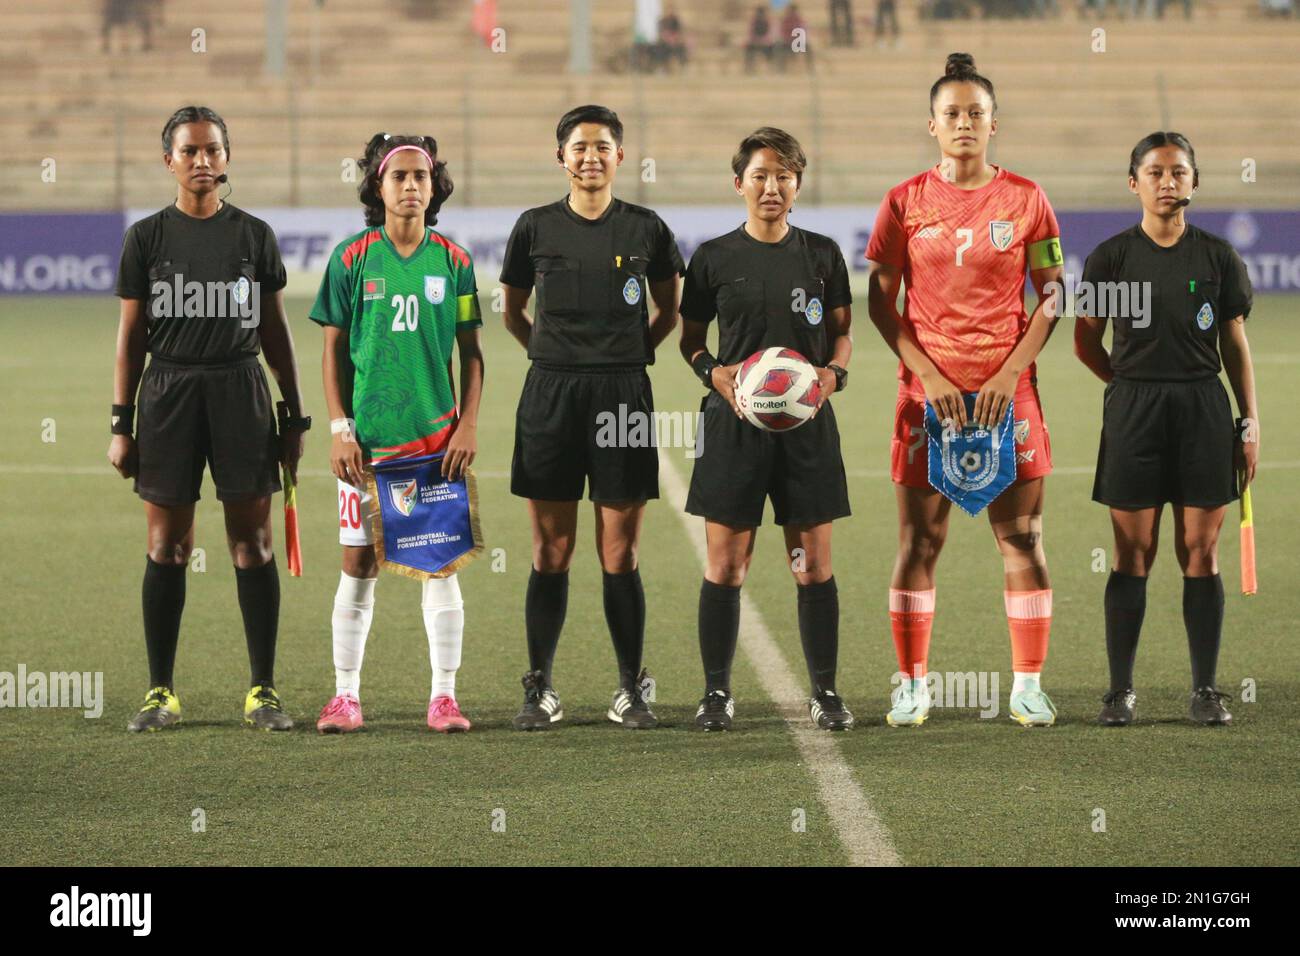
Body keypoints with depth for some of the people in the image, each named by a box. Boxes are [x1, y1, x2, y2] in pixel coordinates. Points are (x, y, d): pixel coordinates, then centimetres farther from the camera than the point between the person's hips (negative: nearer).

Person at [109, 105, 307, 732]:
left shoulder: (253, 235, 7)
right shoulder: (147, 238, 4)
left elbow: (275, 332, 11)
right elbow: (131, 336, 5)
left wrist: (294, 416, 8)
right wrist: (121, 426, 1)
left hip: (241, 391, 1)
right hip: (168, 392, 0)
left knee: (252, 542, -1)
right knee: (167, 545, 1)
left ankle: (263, 692, 5)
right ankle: (160, 692, 9)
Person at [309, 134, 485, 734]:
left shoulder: (452, 261, 4)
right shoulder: (352, 259, 0)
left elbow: (471, 352, 8)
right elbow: (334, 350, 4)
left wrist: (468, 426, -2)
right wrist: (339, 428, -4)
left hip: (436, 434, 1)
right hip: (367, 436, -1)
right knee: (359, 562, 2)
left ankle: (444, 694, 9)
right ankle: (346, 694, 10)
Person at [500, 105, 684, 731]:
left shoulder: (646, 229, 4)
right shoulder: (536, 227, 5)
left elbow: (668, 309, 16)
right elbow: (512, 311, 16)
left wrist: (630, 352, 7)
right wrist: (551, 353, 7)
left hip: (623, 396, 0)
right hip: (551, 396, 0)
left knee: (619, 555, 1)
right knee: (550, 554, 3)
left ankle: (630, 690, 9)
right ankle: (540, 690, 9)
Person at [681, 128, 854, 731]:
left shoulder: (821, 254, 6)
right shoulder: (715, 258, 3)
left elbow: (841, 333, 13)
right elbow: (690, 339, 9)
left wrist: (833, 373, -7)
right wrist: (713, 372, -11)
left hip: (808, 422, 1)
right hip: (734, 422, -1)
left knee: (814, 564, 2)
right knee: (725, 563, -2)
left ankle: (824, 692, 11)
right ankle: (717, 693, 7)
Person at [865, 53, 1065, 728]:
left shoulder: (1024, 199, 2)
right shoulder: (906, 202, 2)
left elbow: (1053, 297, 4)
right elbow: (880, 300, 4)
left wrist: (1011, 373, -8)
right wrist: (928, 375, -7)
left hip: (1007, 388, 0)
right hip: (928, 388, 0)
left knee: (1021, 537, 0)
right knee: (918, 540, 1)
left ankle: (1028, 686, 7)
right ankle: (912, 685, 9)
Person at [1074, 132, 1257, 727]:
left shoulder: (1218, 257, 4)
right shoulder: (1111, 258, 1)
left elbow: (1235, 345, 8)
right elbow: (1086, 344, 9)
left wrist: (1250, 425, 4)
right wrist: (1136, 384, 8)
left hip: (1203, 412, 1)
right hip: (1133, 415, -1)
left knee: (1201, 553, 1)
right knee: (1133, 555, 1)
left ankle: (1205, 690, 6)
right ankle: (1120, 690, 6)